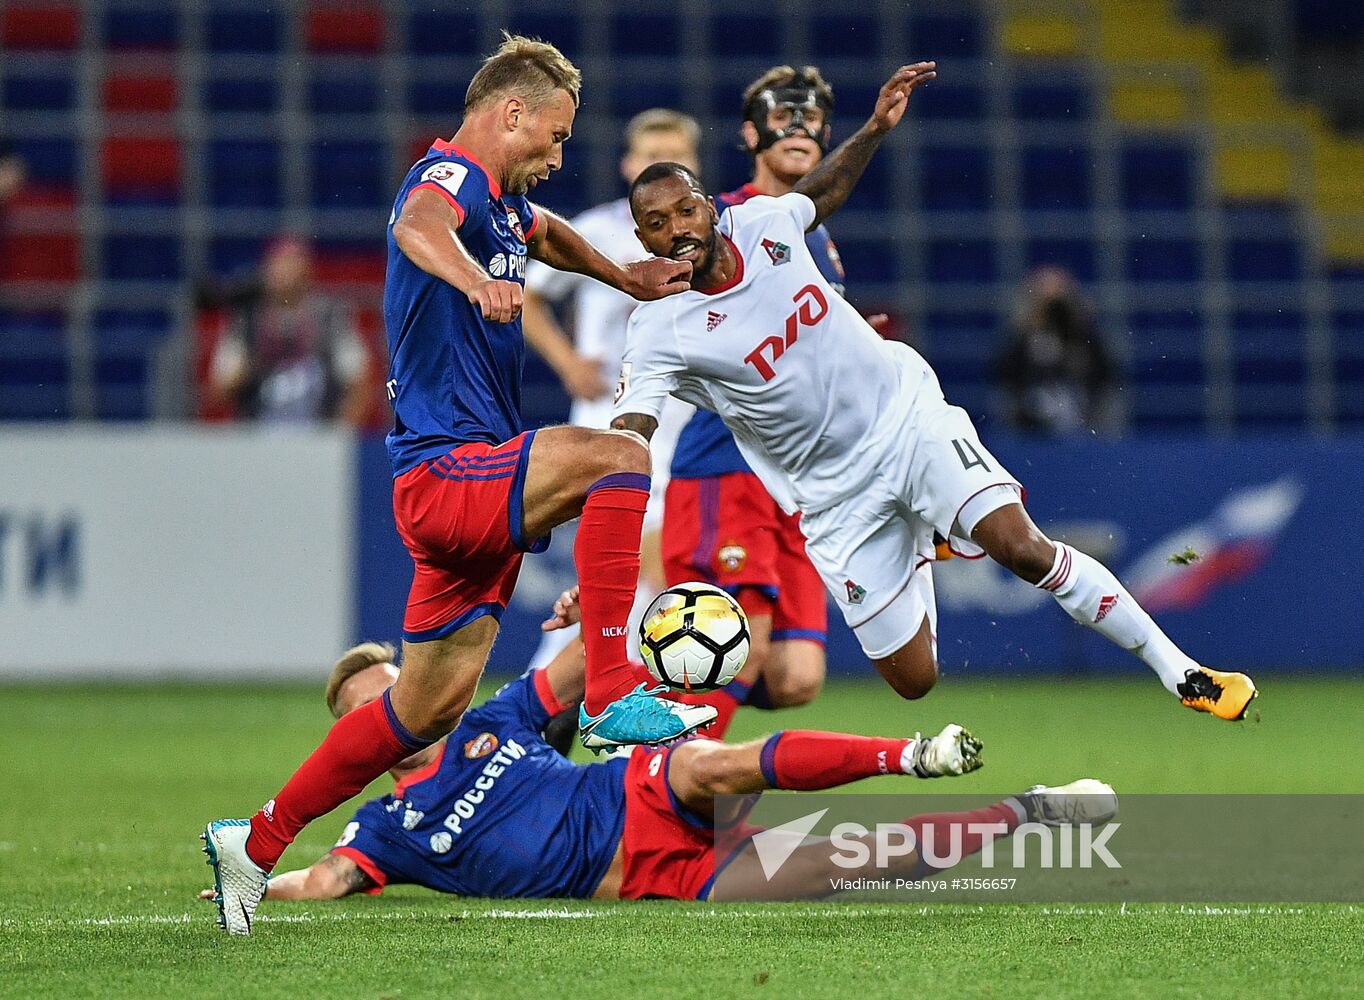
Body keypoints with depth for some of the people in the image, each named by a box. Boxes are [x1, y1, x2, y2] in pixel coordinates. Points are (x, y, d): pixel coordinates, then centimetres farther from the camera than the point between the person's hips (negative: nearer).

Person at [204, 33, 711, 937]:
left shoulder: (505, 201, 17)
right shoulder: (453, 177, -14)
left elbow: (545, 234, 43)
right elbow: (416, 227, -40)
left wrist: (629, 278, 37)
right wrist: (474, 277, -60)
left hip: (474, 479, 10)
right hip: (446, 474, -10)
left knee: (432, 705, 14)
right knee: (619, 458, -30)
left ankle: (260, 842, 24)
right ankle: (616, 697, -34)